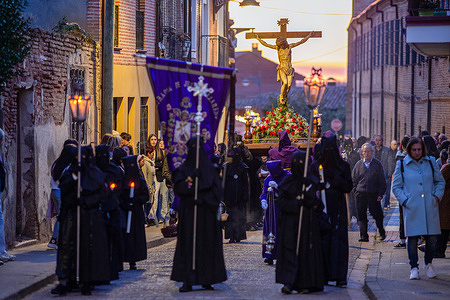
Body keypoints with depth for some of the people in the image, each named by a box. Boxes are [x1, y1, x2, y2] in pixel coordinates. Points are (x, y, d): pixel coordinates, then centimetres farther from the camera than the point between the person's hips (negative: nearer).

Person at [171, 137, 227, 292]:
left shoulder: (209, 168, 9)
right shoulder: (184, 169, 7)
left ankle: (206, 279, 6)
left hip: (206, 214, 1)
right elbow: (178, 187, -6)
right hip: (189, 213, -1)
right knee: (188, 244, -7)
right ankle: (187, 280, -8)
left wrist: (203, 198, -10)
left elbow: (217, 189, 2)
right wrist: (191, 179, -20)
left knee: (207, 244, 0)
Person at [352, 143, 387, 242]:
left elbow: (382, 181, 6)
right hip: (361, 194, 2)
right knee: (361, 215, 1)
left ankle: (382, 232, 19)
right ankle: (364, 236, 7)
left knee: (377, 214, -2)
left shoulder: (377, 164, 4)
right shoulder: (359, 164, 9)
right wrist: (356, 191, 5)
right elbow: (353, 180, 16)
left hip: (374, 194, -2)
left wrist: (380, 194, -2)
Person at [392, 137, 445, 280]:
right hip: (412, 208, -2)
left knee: (432, 238, 1)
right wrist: (404, 201, -3)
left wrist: (437, 195, 5)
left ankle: (428, 264, 24)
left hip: (430, 208, 2)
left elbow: (440, 181, 19)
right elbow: (396, 187, 9)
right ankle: (414, 268, 8)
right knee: (412, 238, -4)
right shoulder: (402, 165, 4)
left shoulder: (430, 162, 10)